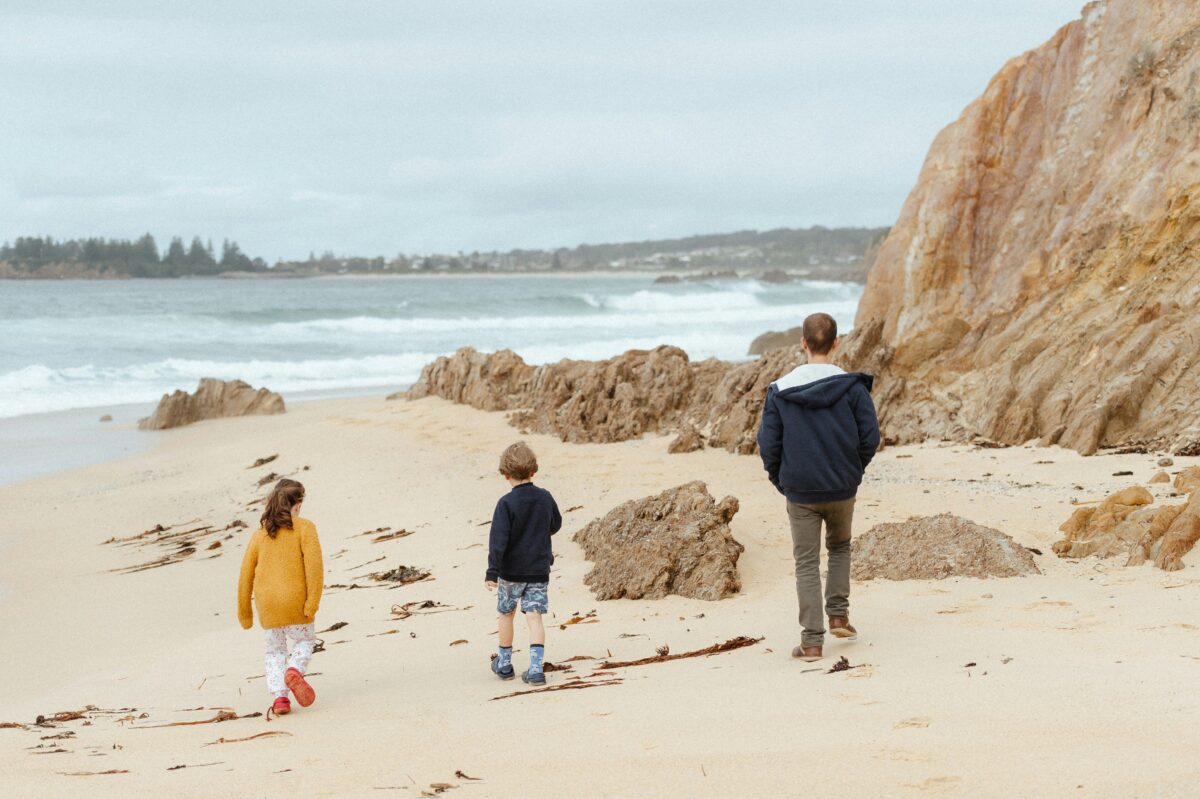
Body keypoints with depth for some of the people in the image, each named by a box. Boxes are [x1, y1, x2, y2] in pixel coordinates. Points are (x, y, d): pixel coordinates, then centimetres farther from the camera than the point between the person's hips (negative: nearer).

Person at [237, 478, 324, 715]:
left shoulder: (259, 534, 9)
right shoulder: (304, 528, -2)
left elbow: (245, 576, 10)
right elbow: (314, 565, -14)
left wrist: (244, 613, 19)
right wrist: (313, 602, -14)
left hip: (267, 604, 3)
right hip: (295, 601, -3)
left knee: (275, 650, 19)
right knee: (304, 641, 19)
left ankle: (279, 696, 2)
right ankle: (294, 671, -11)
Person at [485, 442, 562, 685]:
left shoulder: (506, 503, -14)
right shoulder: (545, 498, -1)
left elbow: (498, 539, -18)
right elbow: (555, 525, 17)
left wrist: (492, 572, -17)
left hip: (511, 571, -3)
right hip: (539, 570, 3)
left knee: (506, 614, 15)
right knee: (534, 617, 0)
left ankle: (504, 663, 27)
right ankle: (536, 668, -11)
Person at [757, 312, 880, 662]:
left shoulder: (780, 390, -6)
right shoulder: (852, 387, -8)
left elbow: (768, 443, -4)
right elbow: (870, 437, -5)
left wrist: (780, 481, 11)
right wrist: (854, 470, 12)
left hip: (799, 492, -1)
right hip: (842, 489, 1)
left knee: (807, 563, 6)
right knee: (840, 546, 26)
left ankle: (812, 641, 3)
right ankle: (838, 615, 19)